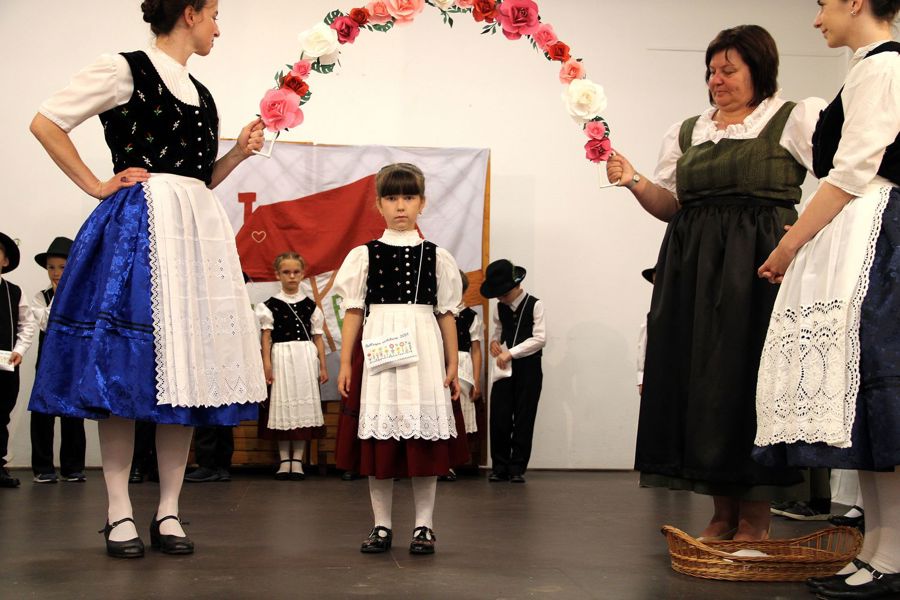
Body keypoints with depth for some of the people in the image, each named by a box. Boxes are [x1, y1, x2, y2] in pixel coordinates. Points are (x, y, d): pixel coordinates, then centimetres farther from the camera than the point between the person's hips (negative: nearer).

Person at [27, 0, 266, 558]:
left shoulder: (202, 95, 20)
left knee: (188, 368, 2)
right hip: (139, 228, -7)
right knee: (127, 368, -7)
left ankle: (169, 511, 8)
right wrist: (97, 186, -4)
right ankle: (120, 513, 0)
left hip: (199, 231, 7)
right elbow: (46, 122, -2)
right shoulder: (125, 69, 0)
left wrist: (239, 152, 9)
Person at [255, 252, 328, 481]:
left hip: (306, 359, 2)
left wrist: (323, 366, 5)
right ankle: (284, 460, 10)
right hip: (281, 358, -1)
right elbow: (266, 337, -2)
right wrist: (267, 365, -11)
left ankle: (297, 460, 8)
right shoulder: (271, 305, 1)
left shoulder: (310, 305, 6)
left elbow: (318, 337, 8)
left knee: (303, 405, 1)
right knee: (282, 405, 2)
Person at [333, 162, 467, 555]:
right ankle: (381, 525, 11)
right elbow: (353, 312, 5)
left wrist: (452, 364, 5)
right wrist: (345, 363, 0)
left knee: (424, 439, 0)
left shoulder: (436, 257, 8)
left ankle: (424, 525, 10)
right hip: (379, 353, 0)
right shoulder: (365, 255, 6)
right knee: (378, 439, 1)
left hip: (423, 351, 0)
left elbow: (446, 314, 9)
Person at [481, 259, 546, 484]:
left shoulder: (534, 305, -8)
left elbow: (540, 339, -15)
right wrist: (494, 341, 1)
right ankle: (500, 467, 8)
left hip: (528, 367, -4)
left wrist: (511, 353, -19)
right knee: (499, 417, -2)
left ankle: (518, 468, 7)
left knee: (523, 419, 0)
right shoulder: (500, 308, 8)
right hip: (504, 367, 4)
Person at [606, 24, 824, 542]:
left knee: (751, 375, -6)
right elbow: (669, 205, 15)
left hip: (760, 267, -5)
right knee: (701, 379, 2)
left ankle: (756, 516, 3)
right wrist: (635, 182, -3)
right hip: (693, 269, 5)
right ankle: (723, 512, 12)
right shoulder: (686, 133, 18)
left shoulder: (796, 119, 4)